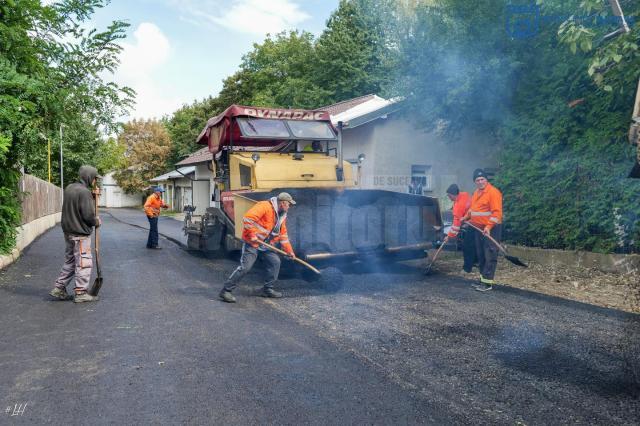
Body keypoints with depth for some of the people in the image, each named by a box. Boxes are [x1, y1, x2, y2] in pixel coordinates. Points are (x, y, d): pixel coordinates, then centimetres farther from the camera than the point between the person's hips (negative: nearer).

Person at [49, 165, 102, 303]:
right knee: (84, 263, 0)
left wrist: (92, 196, 6)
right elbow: (88, 215, -22)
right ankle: (81, 293, 5)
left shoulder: (69, 188, 10)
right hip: (81, 234, -9)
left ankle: (58, 288, 23)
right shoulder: (84, 192, -19)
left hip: (68, 232, 9)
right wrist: (97, 222, -1)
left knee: (69, 261, 19)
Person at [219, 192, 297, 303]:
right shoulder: (264, 207, -17)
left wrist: (289, 250, 14)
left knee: (275, 262, 5)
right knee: (245, 267, -14)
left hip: (265, 245, 9)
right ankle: (226, 290, -5)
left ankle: (267, 289, 17)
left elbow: (283, 234, 17)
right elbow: (248, 218, -28)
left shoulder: (282, 215, 11)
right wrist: (252, 234, -29)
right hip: (252, 243, -9)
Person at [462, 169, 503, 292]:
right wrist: (466, 218, 15)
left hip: (491, 229, -9)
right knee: (481, 255, 13)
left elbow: (496, 212, -20)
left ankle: (487, 282, -5)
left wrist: (488, 227, -27)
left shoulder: (493, 192, -14)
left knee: (489, 255, -7)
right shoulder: (476, 193, 15)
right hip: (479, 228, 9)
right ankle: (483, 279, 21)